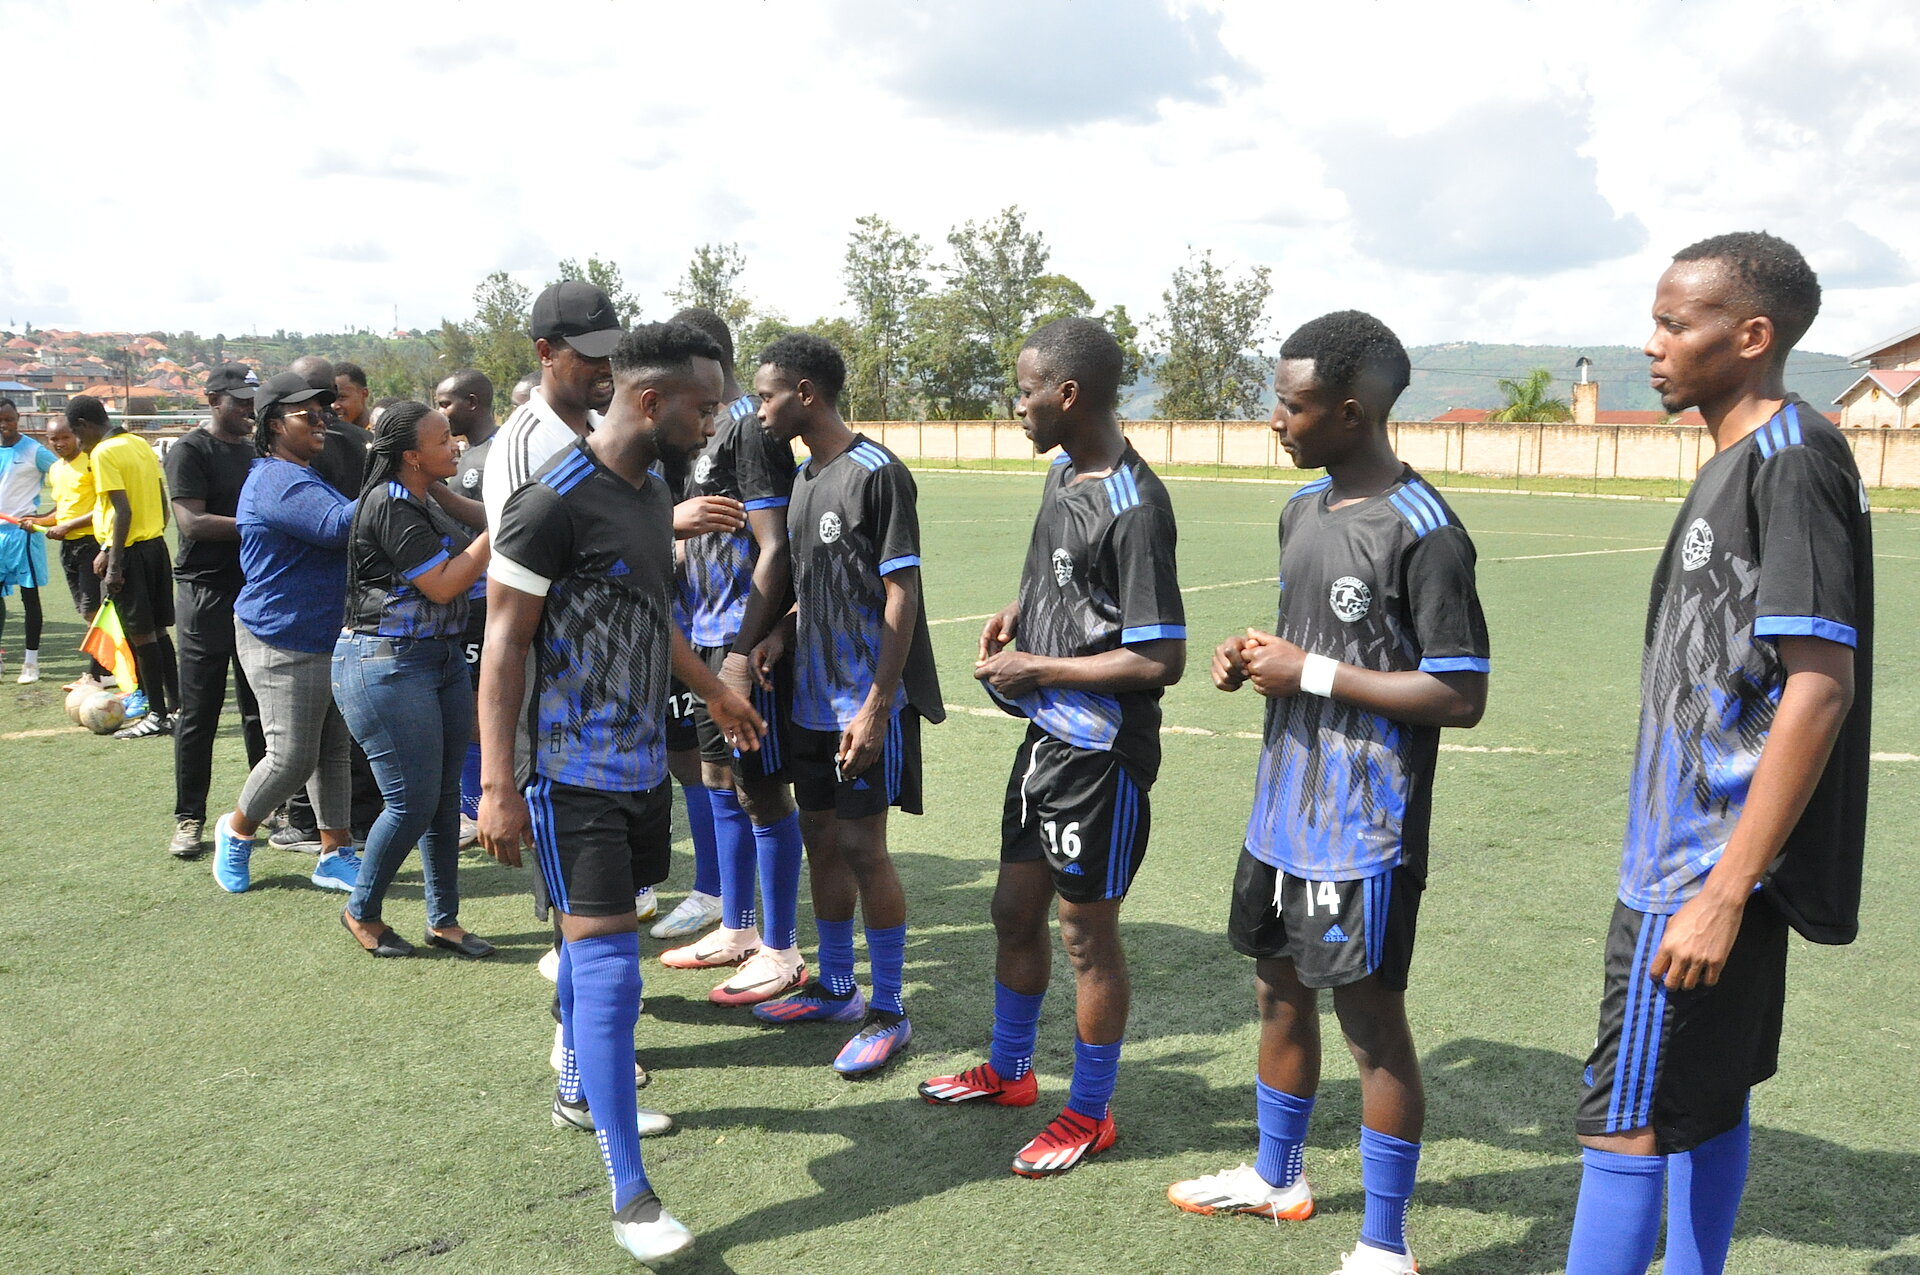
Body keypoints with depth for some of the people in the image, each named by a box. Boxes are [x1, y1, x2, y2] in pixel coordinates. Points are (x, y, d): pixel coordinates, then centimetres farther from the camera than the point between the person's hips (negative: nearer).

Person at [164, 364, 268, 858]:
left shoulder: (256, 449, 15)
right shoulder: (191, 449, -6)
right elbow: (192, 522, -17)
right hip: (206, 594, -6)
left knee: (261, 707, 10)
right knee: (198, 712, 0)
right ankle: (188, 818, 7)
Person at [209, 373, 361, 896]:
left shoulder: (301, 477, 18)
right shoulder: (278, 481, -18)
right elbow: (340, 525, -33)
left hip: (327, 636, 10)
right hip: (285, 644, -10)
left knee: (333, 751, 10)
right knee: (292, 757, -3)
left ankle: (336, 855, 15)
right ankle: (237, 830, 23)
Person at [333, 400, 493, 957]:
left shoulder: (424, 503, 14)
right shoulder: (389, 506, -16)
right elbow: (443, 585, -18)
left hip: (442, 658, 9)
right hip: (386, 665, -9)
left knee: (446, 795, 10)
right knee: (413, 802, -4)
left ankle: (444, 920, 20)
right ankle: (362, 912, 17)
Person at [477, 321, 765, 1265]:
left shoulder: (651, 493, 10)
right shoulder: (555, 502, -18)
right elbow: (503, 644, -17)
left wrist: (715, 692, 34)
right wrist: (498, 786, -20)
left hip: (641, 761, 8)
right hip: (576, 773, -8)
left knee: (597, 934, 20)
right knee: (608, 964, -8)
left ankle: (578, 1091, 41)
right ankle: (630, 1196, -2)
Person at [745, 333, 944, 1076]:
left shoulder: (876, 474, -14)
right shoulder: (805, 474, 12)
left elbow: (901, 595, -16)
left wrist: (876, 706, -19)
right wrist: (783, 631, 2)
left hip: (867, 704, -8)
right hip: (813, 695, 8)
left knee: (862, 846, -3)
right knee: (820, 838, 14)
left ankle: (888, 1012, 11)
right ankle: (835, 990, 30)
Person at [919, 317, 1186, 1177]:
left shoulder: (1132, 508, -23)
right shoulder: (1064, 472, 7)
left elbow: (1160, 659, -24)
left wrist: (1037, 670, -18)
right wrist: (1017, 614, 5)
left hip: (1100, 754, -9)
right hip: (1047, 735, 9)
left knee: (1087, 930, 6)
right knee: (1015, 908, 20)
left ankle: (1090, 1113, 24)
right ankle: (1008, 1070, 40)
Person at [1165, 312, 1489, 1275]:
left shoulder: (1423, 534, -18)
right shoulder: (1302, 509, 9)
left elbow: (1461, 696, -19)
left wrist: (1311, 673, -19)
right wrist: (1255, 657, 0)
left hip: (1364, 831, -8)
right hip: (1284, 812, 9)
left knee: (1371, 1019, 2)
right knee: (1279, 990, 20)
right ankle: (1275, 1178, 41)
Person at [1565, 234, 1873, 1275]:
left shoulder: (1792, 457, -16)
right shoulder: (1739, 460, 13)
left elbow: (1819, 690, -22)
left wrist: (1723, 892, -23)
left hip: (1706, 870, -10)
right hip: (1708, 857, 10)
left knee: (1625, 1123, -4)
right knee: (1708, 1102, 18)